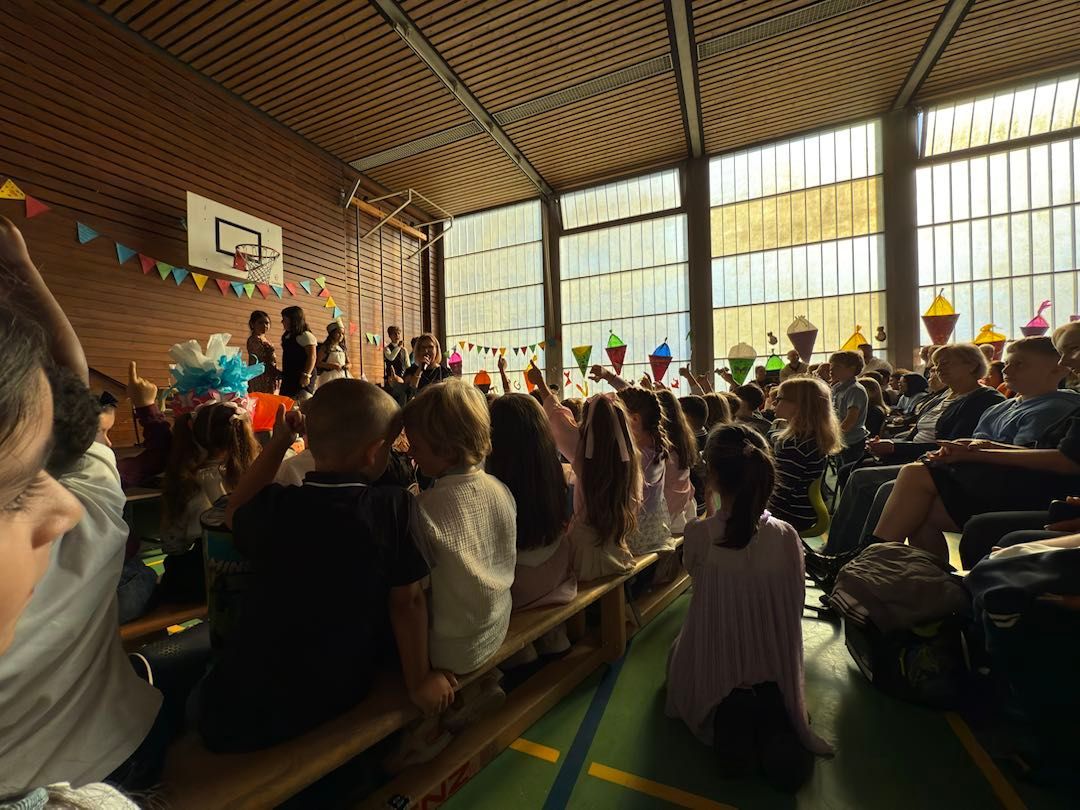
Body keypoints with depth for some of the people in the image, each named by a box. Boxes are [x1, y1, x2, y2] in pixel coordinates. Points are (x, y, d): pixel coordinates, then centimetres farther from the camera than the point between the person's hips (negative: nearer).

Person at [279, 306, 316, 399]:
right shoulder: (287, 336, 18)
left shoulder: (305, 335, -9)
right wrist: (283, 373, 22)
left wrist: (306, 375, -24)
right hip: (289, 378, 9)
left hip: (301, 378, -9)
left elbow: (312, 356, -18)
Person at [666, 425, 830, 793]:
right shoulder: (787, 536, -18)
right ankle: (773, 714, 3)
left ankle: (728, 715, 4)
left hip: (714, 669, -2)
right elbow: (795, 606, -2)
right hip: (775, 668, 2)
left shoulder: (698, 534, -24)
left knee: (676, 649, 34)